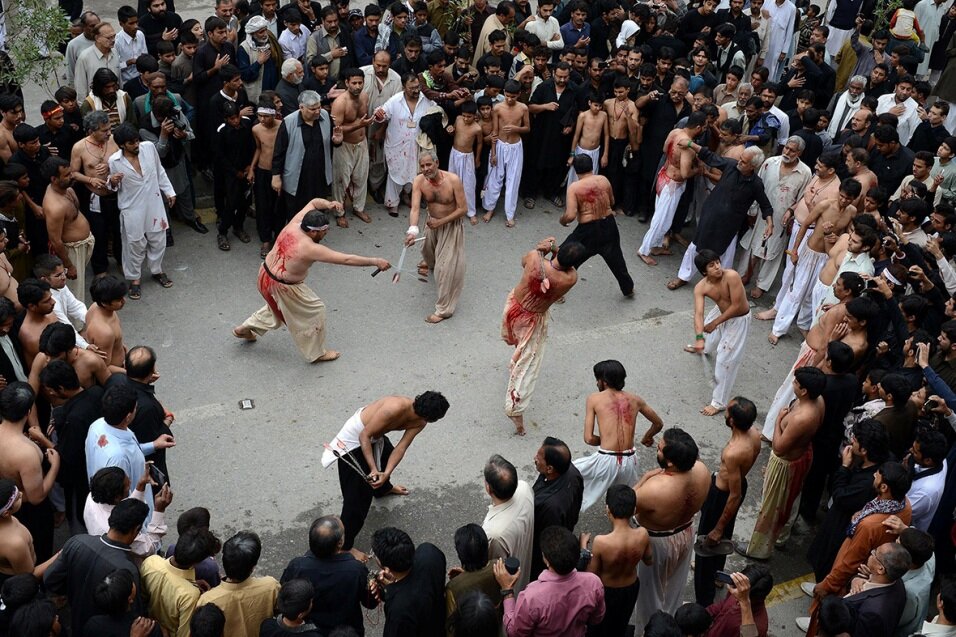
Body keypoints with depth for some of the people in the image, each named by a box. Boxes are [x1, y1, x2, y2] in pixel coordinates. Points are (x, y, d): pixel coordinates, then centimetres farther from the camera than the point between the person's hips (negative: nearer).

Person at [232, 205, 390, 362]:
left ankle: (245, 329, 48)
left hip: (265, 274, 8)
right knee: (315, 311, 10)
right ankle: (316, 353, 25)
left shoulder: (294, 224, -12)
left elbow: (313, 203, 6)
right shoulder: (310, 249, -31)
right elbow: (346, 259, -30)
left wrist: (328, 204, -14)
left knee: (276, 307, 35)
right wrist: (375, 262, -27)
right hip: (283, 287, -8)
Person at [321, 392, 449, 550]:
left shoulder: (420, 422, -14)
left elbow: (401, 448, -14)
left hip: (375, 435, 8)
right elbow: (364, 436, -32)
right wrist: (373, 469, -35)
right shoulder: (395, 408, -38)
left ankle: (383, 488, 70)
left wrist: (386, 474, -28)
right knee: (358, 494, -7)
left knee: (387, 454, 36)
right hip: (355, 437, -8)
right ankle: (344, 545, 3)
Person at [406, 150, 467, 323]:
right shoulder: (419, 182, -23)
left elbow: (463, 209, -24)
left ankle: (444, 309, 2)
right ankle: (430, 263, 73)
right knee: (427, 248, 33)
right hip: (432, 222, 5)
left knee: (446, 267, -8)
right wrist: (412, 231, -47)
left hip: (451, 225, -5)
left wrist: (441, 222, -29)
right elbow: (415, 208, -30)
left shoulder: (453, 180, -31)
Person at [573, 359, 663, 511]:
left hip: (606, 460, -4)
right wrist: (647, 438, 45)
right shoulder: (635, 399, 10)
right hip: (630, 461, 4)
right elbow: (658, 424, 25)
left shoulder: (594, 399, 0)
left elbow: (589, 439, -4)